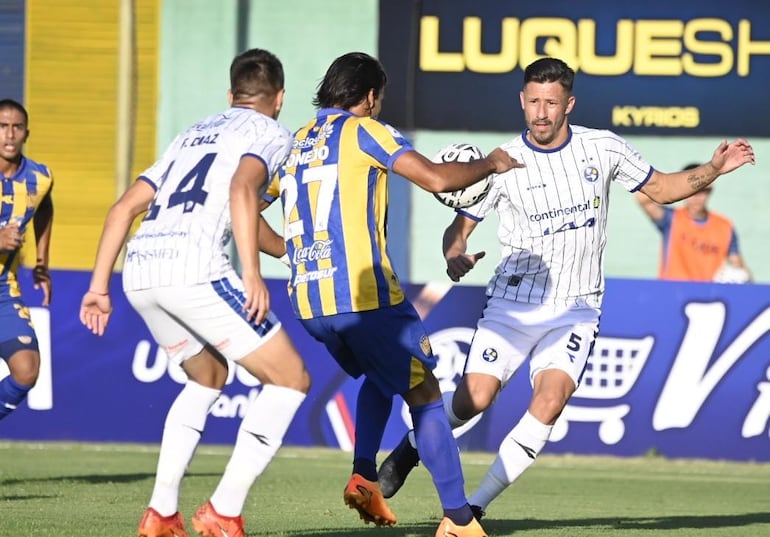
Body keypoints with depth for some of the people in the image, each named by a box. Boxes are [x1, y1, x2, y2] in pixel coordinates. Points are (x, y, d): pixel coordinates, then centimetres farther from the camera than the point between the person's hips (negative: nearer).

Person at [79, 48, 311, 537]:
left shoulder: (193, 135, 31)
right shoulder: (271, 133, 10)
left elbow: (125, 207, 24)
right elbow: (242, 189, -12)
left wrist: (100, 285, 24)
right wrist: (252, 273, -19)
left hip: (139, 271, 7)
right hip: (194, 267, -7)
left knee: (208, 377, 28)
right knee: (291, 378, 3)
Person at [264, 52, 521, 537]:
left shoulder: (295, 143, 17)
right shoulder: (363, 131, -1)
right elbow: (436, 178, -10)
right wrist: (489, 165, 7)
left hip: (309, 301, 6)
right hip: (364, 294, -6)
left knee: (381, 377, 30)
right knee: (424, 394, 3)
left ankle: (364, 476, 10)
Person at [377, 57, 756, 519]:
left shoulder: (604, 149, -1)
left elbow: (661, 189, 13)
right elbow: (461, 225, 0)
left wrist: (713, 170, -3)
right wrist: (456, 256, -23)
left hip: (576, 309, 1)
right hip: (514, 303, -1)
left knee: (549, 403, -21)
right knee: (474, 398, -13)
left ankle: (476, 505, -13)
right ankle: (410, 450, 19)